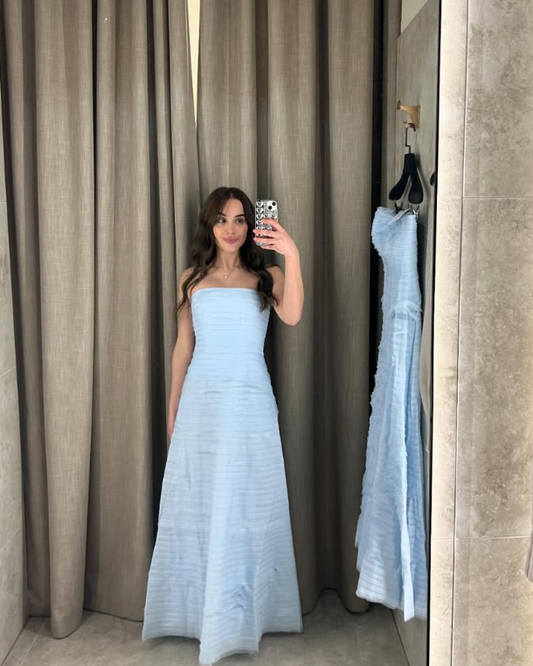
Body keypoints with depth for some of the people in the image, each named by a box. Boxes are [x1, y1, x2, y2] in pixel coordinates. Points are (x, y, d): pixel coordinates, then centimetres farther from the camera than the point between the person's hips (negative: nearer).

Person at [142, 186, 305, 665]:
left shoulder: (267, 277, 3)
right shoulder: (192, 281, 8)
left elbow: (292, 316, -17)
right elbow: (183, 347, 10)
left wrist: (293, 256, -29)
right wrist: (173, 410, 10)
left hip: (251, 402, -1)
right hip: (201, 401, 2)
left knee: (248, 508, 5)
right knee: (199, 507, 8)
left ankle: (244, 613, 21)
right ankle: (200, 611, 24)